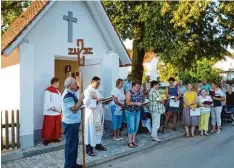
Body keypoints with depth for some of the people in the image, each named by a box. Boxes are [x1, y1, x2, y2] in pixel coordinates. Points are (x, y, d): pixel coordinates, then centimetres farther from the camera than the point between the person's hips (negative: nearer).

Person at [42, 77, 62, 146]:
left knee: (57, 126, 12)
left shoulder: (57, 90, 17)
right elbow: (47, 101, -17)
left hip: (57, 112, 9)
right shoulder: (48, 90, -11)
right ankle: (46, 139, 6)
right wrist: (52, 107, -23)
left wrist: (60, 108, 8)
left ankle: (55, 137, 23)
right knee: (49, 127, -3)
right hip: (50, 112, -9)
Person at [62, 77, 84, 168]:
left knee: (75, 143, 18)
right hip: (70, 123, -10)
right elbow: (74, 109, -25)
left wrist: (81, 101, 0)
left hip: (74, 122, 10)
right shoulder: (68, 96, -20)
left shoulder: (72, 94, 11)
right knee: (70, 144, 1)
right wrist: (81, 99, -18)